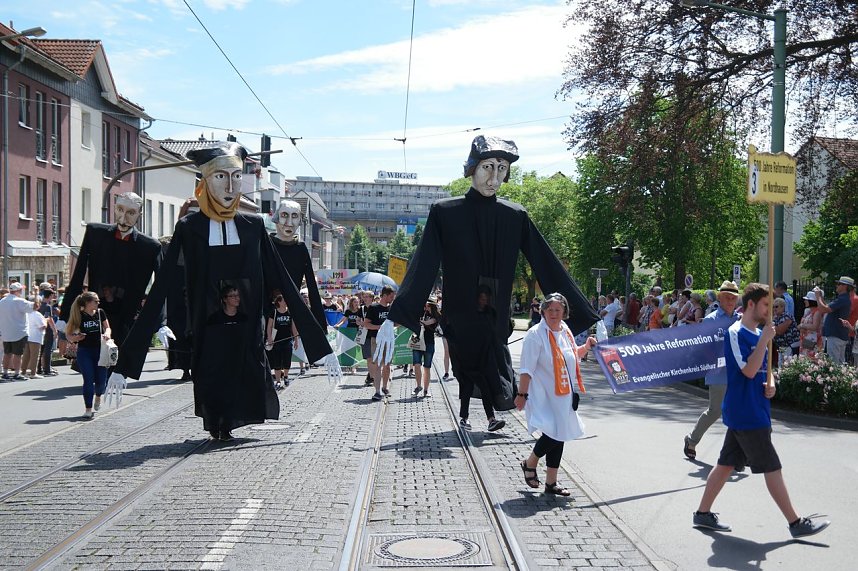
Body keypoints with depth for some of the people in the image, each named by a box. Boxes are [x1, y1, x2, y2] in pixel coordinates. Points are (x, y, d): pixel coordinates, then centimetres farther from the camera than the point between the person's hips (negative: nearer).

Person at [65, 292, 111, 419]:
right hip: (84, 352, -3)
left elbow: (107, 327, 14)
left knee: (101, 380, 2)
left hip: (100, 350, 3)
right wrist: (75, 338, -22)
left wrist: (107, 333, -7)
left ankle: (98, 397, 36)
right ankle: (88, 409, 3)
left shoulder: (100, 313, 3)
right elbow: (68, 335, -2)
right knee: (89, 380, -6)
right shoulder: (79, 316, -7)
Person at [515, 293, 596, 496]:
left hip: (563, 395, 7)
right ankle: (529, 463, 15)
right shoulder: (535, 335, -13)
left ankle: (551, 481, 21)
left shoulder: (565, 332, 9)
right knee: (552, 435, -13)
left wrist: (586, 346, 8)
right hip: (543, 395, -7)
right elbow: (526, 369, -14)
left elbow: (572, 356, 26)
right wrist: (522, 394, -17)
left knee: (559, 436, 10)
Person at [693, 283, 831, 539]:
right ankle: (796, 523, 5)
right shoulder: (736, 334, -14)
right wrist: (764, 340, -21)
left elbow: (763, 369, 22)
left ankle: (703, 513, 18)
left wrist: (770, 385, 1)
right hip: (745, 414, -9)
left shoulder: (759, 333, 14)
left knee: (727, 463, 12)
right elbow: (749, 370, -23)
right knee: (772, 468, -3)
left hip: (754, 411, 9)